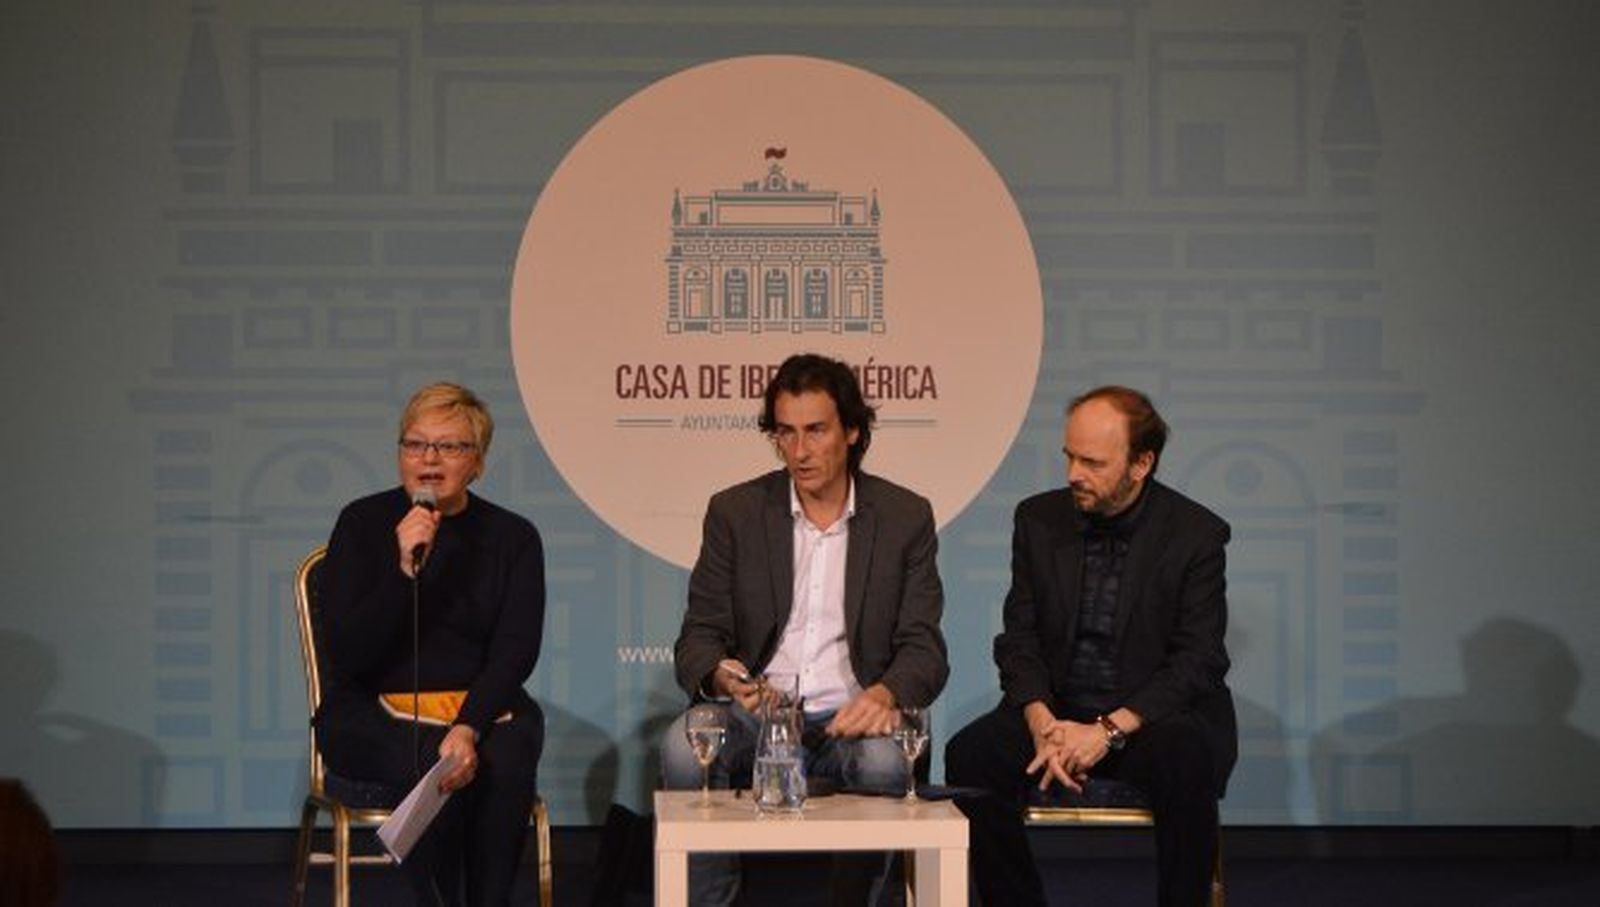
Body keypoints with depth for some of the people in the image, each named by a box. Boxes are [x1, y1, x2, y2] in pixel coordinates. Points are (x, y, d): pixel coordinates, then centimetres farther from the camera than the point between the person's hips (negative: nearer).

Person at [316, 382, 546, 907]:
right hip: (372, 711, -2)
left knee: (505, 764, -31)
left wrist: (469, 727, -25)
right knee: (430, 765, -33)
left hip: (483, 705, 2)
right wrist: (404, 569, -22)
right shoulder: (362, 524, -2)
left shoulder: (512, 537, 3)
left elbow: (514, 653, -7)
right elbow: (346, 655, -9)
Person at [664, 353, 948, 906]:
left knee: (884, 761, -35)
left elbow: (923, 647, 3)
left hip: (847, 718, 0)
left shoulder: (906, 518, 6)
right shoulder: (735, 512, 7)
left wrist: (885, 693, -21)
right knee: (685, 748, -32)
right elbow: (699, 636, 4)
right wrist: (720, 675, -21)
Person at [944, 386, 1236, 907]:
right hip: (1057, 709, 3)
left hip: (1151, 715, -3)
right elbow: (1020, 639, 4)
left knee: (1186, 762, -36)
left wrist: (1109, 731, -23)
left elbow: (1199, 662, -10)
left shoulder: (1197, 534, -5)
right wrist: (1042, 721, -16)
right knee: (970, 756, -25)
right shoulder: (1039, 520, 5)